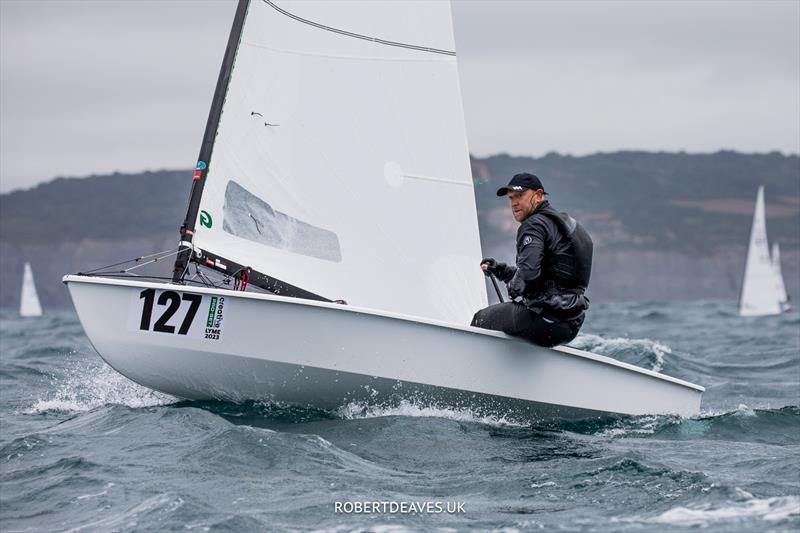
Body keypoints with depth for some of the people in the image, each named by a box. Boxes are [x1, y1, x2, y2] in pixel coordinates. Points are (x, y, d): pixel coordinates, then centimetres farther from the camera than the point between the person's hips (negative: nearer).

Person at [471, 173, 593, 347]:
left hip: (547, 322, -10)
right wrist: (499, 269, 20)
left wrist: (513, 287, -5)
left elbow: (528, 273, -26)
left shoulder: (535, 224, -11)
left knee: (481, 319, 11)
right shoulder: (567, 223, 21)